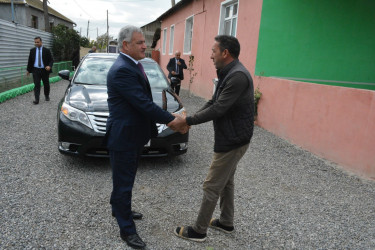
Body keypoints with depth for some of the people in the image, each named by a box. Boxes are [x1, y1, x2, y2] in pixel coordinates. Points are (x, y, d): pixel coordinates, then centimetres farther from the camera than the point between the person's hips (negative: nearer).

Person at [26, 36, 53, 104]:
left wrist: (49, 66, -20)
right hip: (36, 70, 1)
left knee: (46, 84, 10)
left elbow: (51, 60, 0)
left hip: (45, 70, -1)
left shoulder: (46, 50, 0)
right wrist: (28, 70, 14)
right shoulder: (32, 50, 7)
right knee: (36, 85, -6)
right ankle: (36, 99, -8)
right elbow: (30, 60, 13)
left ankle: (47, 96, 33)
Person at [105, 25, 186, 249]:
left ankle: (119, 208, 46)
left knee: (125, 178, 25)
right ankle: (127, 229, 20)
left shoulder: (134, 65, 9)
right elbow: (144, 103, -27)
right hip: (123, 137, -10)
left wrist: (164, 120, 8)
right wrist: (171, 120, -21)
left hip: (134, 135, 10)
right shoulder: (122, 71, -24)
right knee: (124, 182, 5)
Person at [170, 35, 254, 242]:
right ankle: (226, 222, 38)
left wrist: (188, 121, -18)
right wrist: (190, 119, -4)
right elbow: (213, 102, 9)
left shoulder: (238, 76, -24)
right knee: (226, 182, 21)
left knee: (211, 187, 1)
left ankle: (198, 230, 17)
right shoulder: (228, 73, 10)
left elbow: (218, 109, -27)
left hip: (232, 141, -10)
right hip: (231, 138, 10)